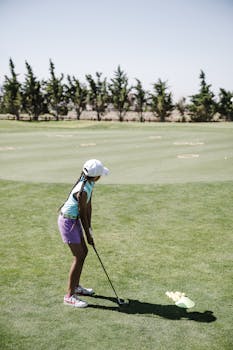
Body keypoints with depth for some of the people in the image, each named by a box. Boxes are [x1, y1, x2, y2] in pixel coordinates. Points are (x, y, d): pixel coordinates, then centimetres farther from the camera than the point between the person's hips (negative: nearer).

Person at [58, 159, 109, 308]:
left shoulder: (89, 184, -2)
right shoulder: (83, 191, -29)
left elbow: (88, 207, 5)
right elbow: (83, 215, -20)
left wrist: (89, 227, 6)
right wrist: (88, 235, -9)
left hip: (74, 220, 10)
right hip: (68, 221, -10)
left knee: (84, 251, 17)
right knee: (79, 257, -7)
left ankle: (76, 286, 33)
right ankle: (69, 296, 3)